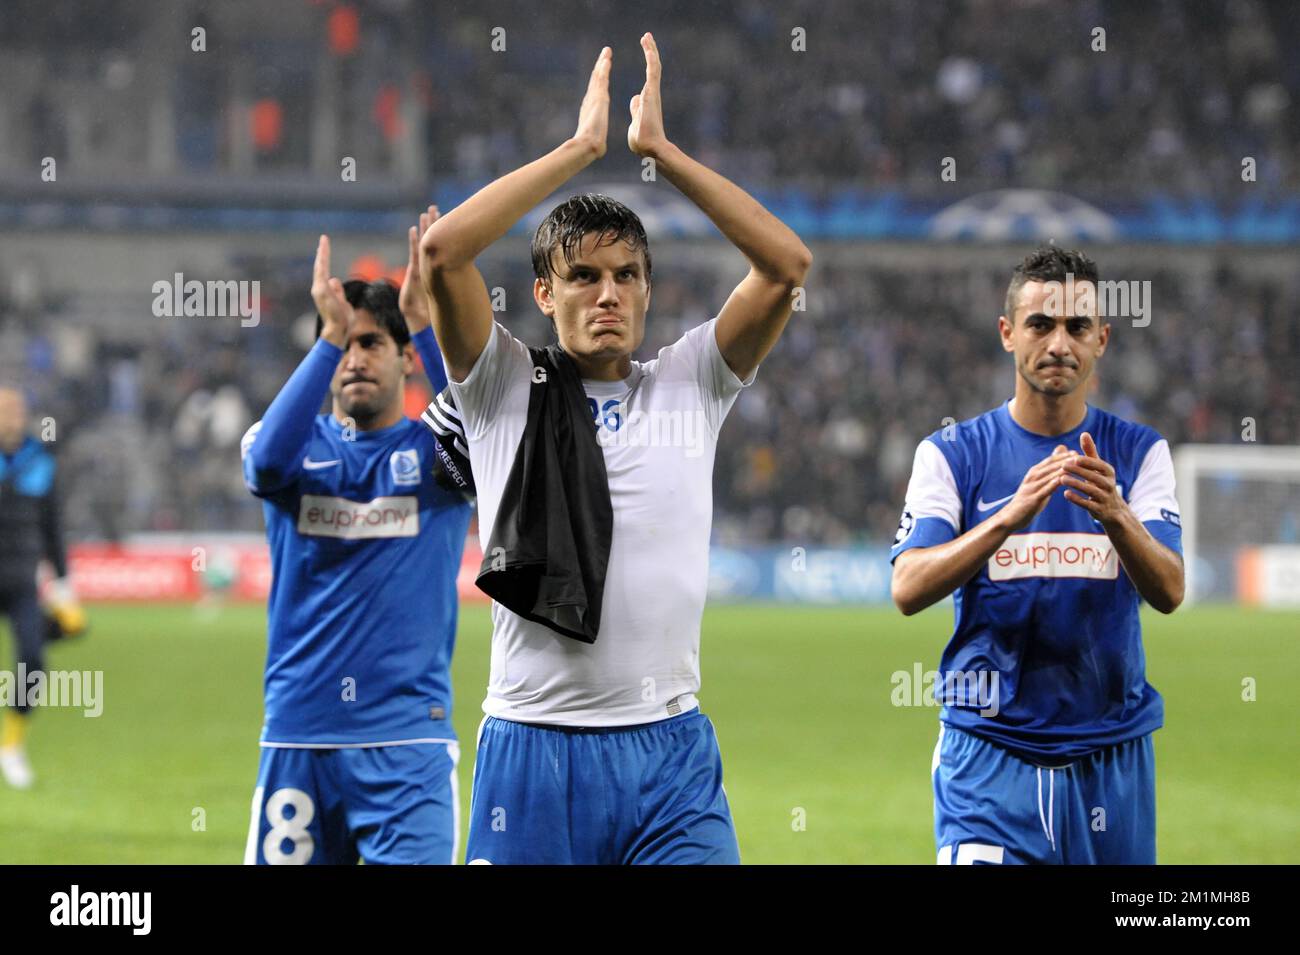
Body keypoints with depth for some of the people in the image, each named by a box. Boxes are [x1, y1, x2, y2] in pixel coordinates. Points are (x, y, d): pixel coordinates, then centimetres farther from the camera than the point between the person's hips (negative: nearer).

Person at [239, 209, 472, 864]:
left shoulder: (435, 450, 6)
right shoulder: (302, 446, 8)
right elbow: (268, 459, -17)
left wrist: (424, 322, -26)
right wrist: (330, 337, -23)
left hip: (408, 736, -2)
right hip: (297, 735, 2)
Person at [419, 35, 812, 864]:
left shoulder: (690, 385, 11)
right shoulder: (505, 389, 5)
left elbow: (788, 263, 2)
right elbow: (442, 252, -9)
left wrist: (659, 149, 0)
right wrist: (584, 146, -5)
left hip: (672, 754, 2)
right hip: (534, 751, -1)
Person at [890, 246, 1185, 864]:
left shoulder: (1139, 452, 5)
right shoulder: (952, 454, 1)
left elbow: (1169, 593, -8)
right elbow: (908, 591, -12)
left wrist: (1116, 516, -28)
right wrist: (1010, 516, -26)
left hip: (1112, 759, 2)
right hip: (988, 754, -2)